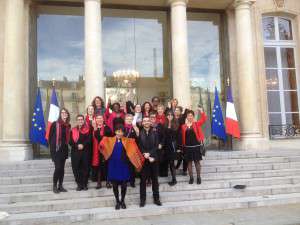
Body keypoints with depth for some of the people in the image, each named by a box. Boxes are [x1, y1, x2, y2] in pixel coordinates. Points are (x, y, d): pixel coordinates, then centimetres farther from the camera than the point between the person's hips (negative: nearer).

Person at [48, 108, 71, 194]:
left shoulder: (68, 125, 8)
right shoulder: (55, 124, -6)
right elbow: (50, 137, -4)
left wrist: (66, 147, 8)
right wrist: (52, 148, -6)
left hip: (64, 150, 5)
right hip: (56, 150, -5)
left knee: (62, 168, 8)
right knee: (58, 168, -9)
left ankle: (60, 186, 17)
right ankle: (54, 186, 4)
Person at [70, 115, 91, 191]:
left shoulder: (87, 129, 7)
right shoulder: (73, 130, 10)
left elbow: (89, 140, -3)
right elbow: (71, 142, 2)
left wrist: (83, 145, -17)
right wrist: (77, 146, -13)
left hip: (85, 152, -1)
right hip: (75, 152, 1)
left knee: (85, 168, 0)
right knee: (76, 169, 0)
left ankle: (84, 184, 12)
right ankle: (79, 184, 12)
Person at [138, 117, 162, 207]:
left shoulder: (155, 133, 4)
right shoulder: (139, 133, 0)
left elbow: (156, 146, -3)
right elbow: (139, 147, -4)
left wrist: (149, 153, -15)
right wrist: (145, 155, -13)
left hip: (154, 158, 1)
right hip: (143, 159, -1)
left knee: (155, 179, 8)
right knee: (143, 180, 3)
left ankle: (156, 198, 17)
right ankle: (142, 199, 12)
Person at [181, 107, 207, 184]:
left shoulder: (196, 124, 1)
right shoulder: (183, 126, 2)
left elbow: (203, 119, -11)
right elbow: (182, 137, 4)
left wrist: (202, 112, -25)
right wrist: (182, 146, -1)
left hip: (196, 146, -1)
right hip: (187, 147, 1)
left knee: (197, 161, 6)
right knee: (189, 162, 8)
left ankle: (198, 177, 17)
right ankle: (191, 177, 18)